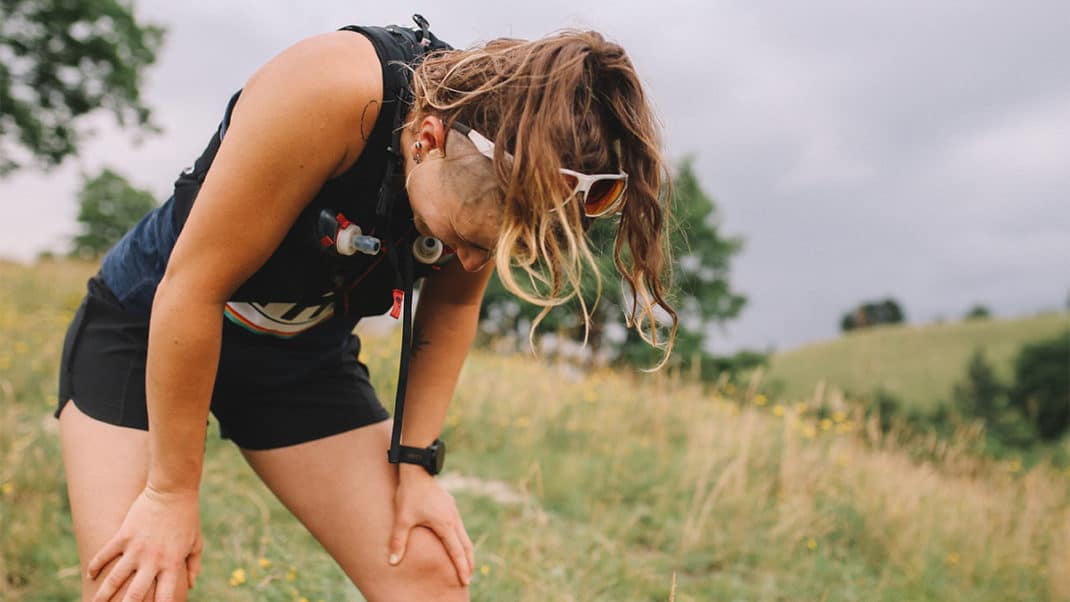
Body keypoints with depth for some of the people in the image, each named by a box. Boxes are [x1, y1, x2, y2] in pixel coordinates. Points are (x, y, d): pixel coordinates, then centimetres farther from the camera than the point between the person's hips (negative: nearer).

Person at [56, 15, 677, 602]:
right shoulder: (333, 91, -34)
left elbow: (452, 307, 1)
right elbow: (192, 287, -27)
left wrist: (417, 461, -3)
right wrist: (171, 492, -18)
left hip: (304, 355, 4)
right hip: (148, 330, -4)